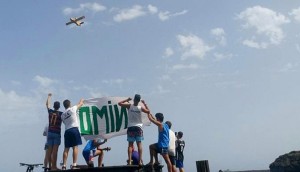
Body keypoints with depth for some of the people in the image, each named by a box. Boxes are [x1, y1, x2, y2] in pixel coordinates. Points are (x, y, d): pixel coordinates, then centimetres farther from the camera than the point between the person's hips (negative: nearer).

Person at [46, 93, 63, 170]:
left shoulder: (50, 111, 7)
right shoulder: (61, 114, -3)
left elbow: (47, 104, 23)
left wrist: (49, 96, 37)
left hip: (50, 132, 4)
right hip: (57, 133, -4)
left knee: (49, 150, 6)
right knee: (55, 150, -9)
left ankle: (50, 166, 8)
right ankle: (54, 166, -13)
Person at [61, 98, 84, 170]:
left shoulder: (62, 115, 16)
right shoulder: (73, 109, 3)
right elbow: (81, 104, 17)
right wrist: (81, 100, 38)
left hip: (67, 131, 5)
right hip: (74, 129, -5)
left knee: (66, 149, 6)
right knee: (75, 147, -7)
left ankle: (64, 165, 3)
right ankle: (74, 165, -14)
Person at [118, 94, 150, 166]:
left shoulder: (129, 106, -7)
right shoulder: (141, 108, -5)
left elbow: (119, 103, 2)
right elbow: (148, 111, 12)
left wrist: (127, 100, 11)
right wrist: (144, 103, 16)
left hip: (130, 128, 0)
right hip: (138, 127, 0)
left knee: (130, 144, 2)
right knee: (139, 144, 3)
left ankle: (129, 160, -4)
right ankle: (140, 160, -2)